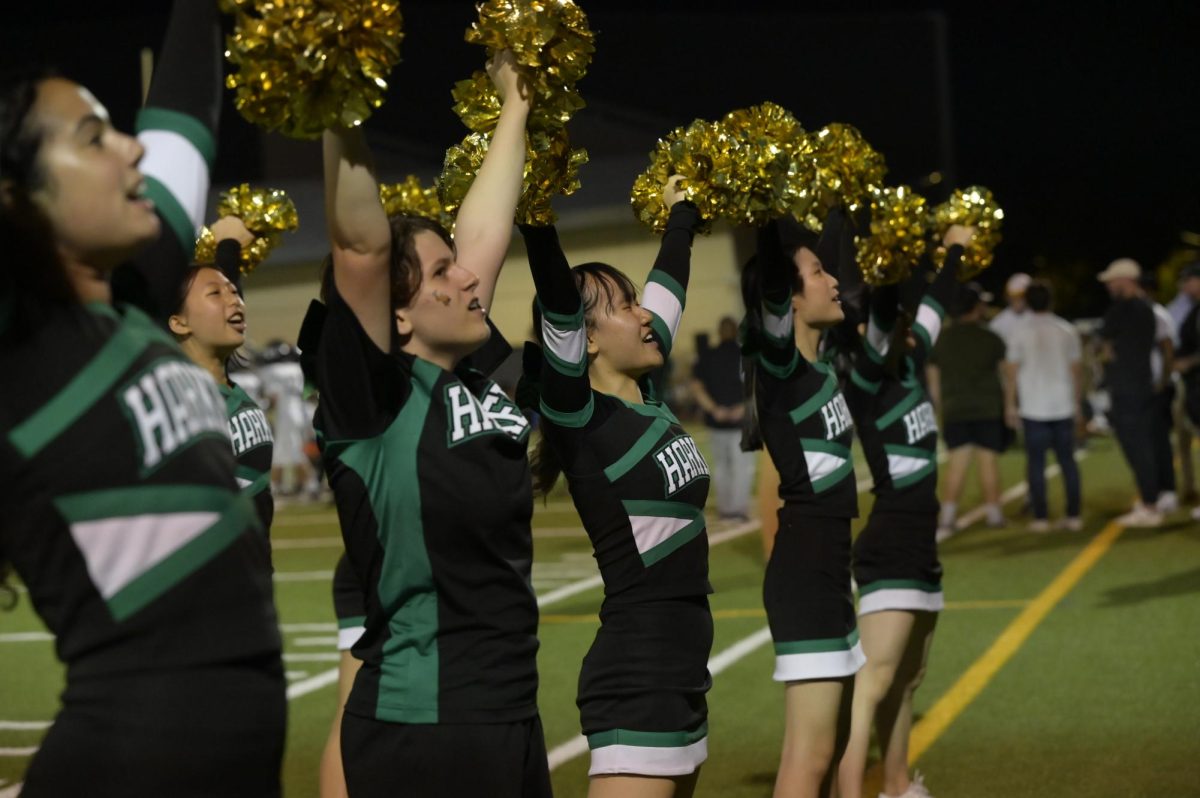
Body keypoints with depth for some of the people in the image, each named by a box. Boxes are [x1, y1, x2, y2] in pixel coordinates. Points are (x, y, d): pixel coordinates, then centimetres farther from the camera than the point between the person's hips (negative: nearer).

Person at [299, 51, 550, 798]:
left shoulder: (477, 374, 7)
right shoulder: (376, 403, -12)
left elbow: (483, 231, 15)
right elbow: (360, 247, -23)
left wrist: (515, 108, 22)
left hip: (512, 713, 8)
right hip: (419, 727, -8)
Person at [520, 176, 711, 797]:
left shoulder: (645, 398, 10)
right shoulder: (580, 416, -11)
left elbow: (668, 282, 23)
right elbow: (557, 291, -24)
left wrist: (683, 211, 30)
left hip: (681, 671, 9)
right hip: (637, 675, -9)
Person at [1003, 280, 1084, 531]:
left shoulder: (1020, 333, -4)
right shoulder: (1067, 330, 2)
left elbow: (1012, 372, -3)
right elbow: (1077, 370, 5)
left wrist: (1010, 406, 5)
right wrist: (1078, 404, 14)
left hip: (1033, 409, -2)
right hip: (1063, 406, 2)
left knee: (1036, 463, 1)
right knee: (1067, 461, 8)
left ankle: (1040, 518, -1)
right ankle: (1073, 516, 7)